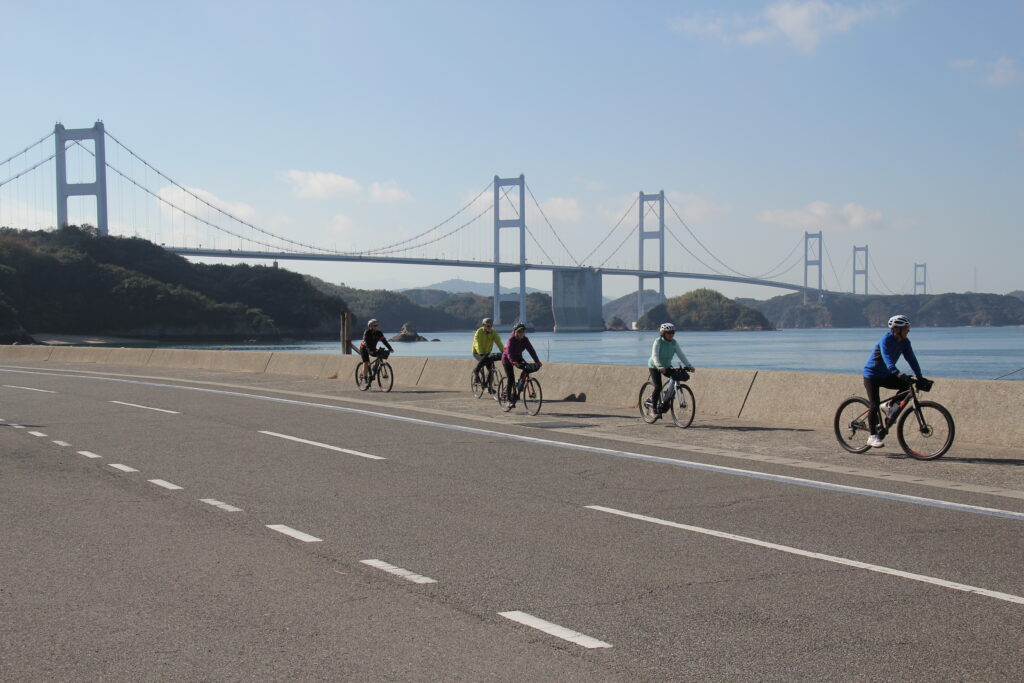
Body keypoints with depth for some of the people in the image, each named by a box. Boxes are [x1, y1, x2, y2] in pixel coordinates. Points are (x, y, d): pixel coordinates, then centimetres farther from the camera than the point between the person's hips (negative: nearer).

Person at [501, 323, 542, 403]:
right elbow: (509, 352, -39)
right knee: (511, 380, -11)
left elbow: (531, 350, -17)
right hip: (507, 359, -5)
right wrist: (513, 362, -55)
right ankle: (509, 399, -1)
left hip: (518, 358, 5)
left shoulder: (525, 339, -12)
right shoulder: (511, 339, -27)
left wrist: (537, 361, -29)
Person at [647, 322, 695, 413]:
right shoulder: (658, 342, -22)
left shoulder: (674, 343, -8)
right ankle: (654, 407, 1)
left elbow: (681, 355, -11)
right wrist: (660, 367, -51)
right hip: (654, 366, -5)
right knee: (658, 387, -18)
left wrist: (688, 365, -26)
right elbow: (655, 356, -34)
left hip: (666, 366, 5)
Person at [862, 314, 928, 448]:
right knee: (875, 405, -13)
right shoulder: (886, 340, -25)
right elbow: (888, 360, -36)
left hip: (886, 375, 7)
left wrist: (920, 377, -12)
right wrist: (900, 375, -48)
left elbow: (911, 359, -2)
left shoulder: (904, 342, -3)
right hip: (872, 375, -7)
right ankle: (873, 436, -4)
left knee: (907, 385, -14)